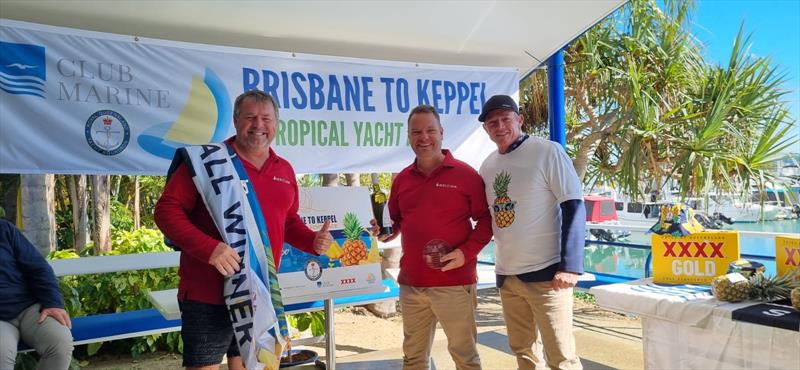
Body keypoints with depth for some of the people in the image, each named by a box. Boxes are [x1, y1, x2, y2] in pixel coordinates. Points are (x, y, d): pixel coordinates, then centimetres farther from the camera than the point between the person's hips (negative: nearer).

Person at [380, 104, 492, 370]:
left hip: (454, 283, -4)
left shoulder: (465, 174, -4)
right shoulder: (402, 179, 10)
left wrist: (466, 252, -16)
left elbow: (486, 219, -4)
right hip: (410, 283, 5)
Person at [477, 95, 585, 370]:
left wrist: (571, 266, -20)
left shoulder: (547, 152, -8)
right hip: (506, 275, 6)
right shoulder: (488, 166, 9)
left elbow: (574, 208, -13)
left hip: (546, 272, -6)